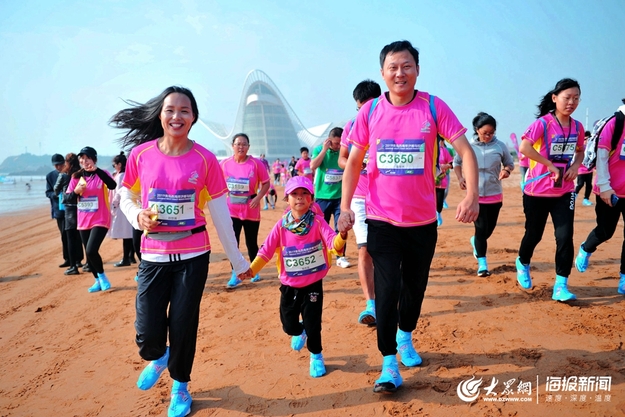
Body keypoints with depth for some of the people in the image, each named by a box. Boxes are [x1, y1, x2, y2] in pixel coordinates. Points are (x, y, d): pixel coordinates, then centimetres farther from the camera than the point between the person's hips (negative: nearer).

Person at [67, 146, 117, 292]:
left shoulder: (101, 174, -6)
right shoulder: (76, 176, 6)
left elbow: (112, 185, -28)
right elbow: (67, 198, 6)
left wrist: (96, 170, -29)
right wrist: (76, 191, -14)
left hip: (100, 220, -5)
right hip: (83, 222, 5)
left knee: (91, 251, -17)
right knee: (89, 253, 11)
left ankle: (101, 275, 8)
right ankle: (98, 280, 27)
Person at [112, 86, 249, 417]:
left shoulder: (205, 160, -6)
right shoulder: (141, 154, -3)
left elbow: (220, 213, -2)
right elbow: (126, 197, 10)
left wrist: (237, 260, 0)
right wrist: (138, 216, -14)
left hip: (193, 256, -1)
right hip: (153, 256, 1)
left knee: (183, 326, 7)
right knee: (147, 332, 1)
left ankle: (180, 387, 36)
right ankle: (158, 358, 41)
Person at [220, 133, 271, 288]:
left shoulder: (256, 163, -9)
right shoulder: (224, 164, -3)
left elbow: (266, 183, -4)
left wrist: (258, 197, -18)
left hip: (251, 211, -2)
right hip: (231, 210, 2)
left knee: (251, 243, 9)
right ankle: (235, 275, 15)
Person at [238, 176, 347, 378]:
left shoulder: (318, 222, -13)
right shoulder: (281, 226, -8)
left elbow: (333, 244, -25)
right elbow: (266, 250, -8)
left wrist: (342, 236, -48)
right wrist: (252, 269, -21)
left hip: (313, 285, -2)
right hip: (289, 286, 3)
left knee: (313, 325, 2)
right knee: (288, 325, 13)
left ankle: (316, 356, 32)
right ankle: (299, 333, 51)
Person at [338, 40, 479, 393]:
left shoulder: (434, 107, -5)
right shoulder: (370, 111, -1)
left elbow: (465, 150, -8)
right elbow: (354, 161, 3)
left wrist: (472, 195, -22)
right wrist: (346, 206, -5)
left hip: (423, 220, 1)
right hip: (381, 219, -1)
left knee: (415, 285, 16)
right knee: (388, 289, -4)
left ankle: (405, 336, 45)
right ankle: (389, 364, 11)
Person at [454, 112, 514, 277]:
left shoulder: (500, 146, -4)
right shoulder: (468, 146, -5)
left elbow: (510, 163, 9)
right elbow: (457, 162, 10)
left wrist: (507, 170, -15)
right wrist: (460, 178, -5)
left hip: (495, 195, 2)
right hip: (475, 195, -2)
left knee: (490, 227, 12)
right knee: (481, 228, -4)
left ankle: (475, 242, 45)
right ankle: (482, 263, 5)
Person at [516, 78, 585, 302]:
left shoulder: (577, 127, 4)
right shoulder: (542, 123, -14)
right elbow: (524, 147, -28)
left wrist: (575, 165, -1)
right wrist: (551, 165, -25)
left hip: (564, 192, 4)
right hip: (537, 191, -4)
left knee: (565, 236, -5)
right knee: (534, 234, 10)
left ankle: (561, 287, 3)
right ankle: (522, 264, 40)